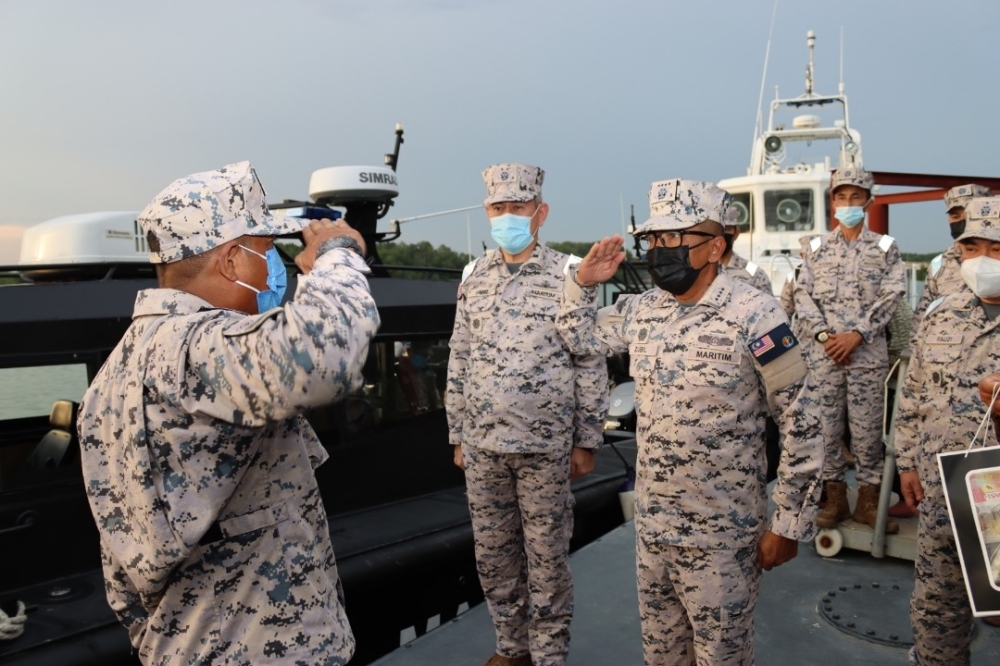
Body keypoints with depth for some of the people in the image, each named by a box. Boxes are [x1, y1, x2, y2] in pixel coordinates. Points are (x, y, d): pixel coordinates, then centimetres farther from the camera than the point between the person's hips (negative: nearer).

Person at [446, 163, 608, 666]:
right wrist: (458, 433, 10)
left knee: (546, 556, 7)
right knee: (492, 553, 14)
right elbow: (459, 361, 11)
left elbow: (591, 364, -4)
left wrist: (586, 440, -5)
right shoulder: (474, 277, 7)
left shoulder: (568, 275, -5)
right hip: (482, 444, 4)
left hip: (545, 445, -4)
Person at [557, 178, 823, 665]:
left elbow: (800, 425, -14)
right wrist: (583, 282, 2)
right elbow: (578, 337, 19)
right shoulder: (639, 311, 0)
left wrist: (789, 524, -11)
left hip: (722, 535, -5)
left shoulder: (753, 315, -18)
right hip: (651, 525, 6)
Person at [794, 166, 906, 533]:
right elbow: (803, 295, 5)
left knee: (867, 427, 2)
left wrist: (856, 334, -11)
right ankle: (834, 498, 14)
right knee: (827, 426, 4)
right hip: (823, 354, 1)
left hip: (868, 354, -1)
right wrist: (823, 335, -9)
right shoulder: (817, 248, 12)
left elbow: (891, 297, 0)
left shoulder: (885, 248, 9)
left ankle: (868, 499, 13)